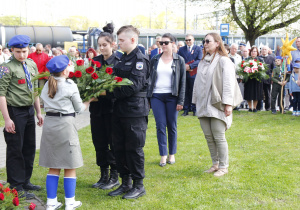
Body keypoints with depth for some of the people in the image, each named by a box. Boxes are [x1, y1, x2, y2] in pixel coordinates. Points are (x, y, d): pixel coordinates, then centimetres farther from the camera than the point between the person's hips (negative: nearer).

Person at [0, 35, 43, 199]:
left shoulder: (32, 65, 10)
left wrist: (38, 112, 16)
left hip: (29, 110, 7)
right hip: (15, 111, -7)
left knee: (30, 148, 13)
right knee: (15, 150, 0)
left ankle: (25, 181, 26)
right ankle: (16, 187, 8)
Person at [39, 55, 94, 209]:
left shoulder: (47, 85, 10)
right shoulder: (70, 86, -7)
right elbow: (79, 109, 1)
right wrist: (90, 100, 18)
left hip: (49, 123, 6)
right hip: (65, 123, -6)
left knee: (53, 167, 11)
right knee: (70, 167, 4)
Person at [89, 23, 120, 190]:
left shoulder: (118, 62, -6)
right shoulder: (95, 61, 8)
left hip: (112, 107, -5)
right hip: (97, 107, 5)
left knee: (113, 142, 3)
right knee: (99, 142, 10)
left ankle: (114, 176, 13)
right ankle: (104, 175, 22)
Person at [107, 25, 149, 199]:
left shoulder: (140, 60, -11)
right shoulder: (123, 59, 16)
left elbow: (134, 86, -20)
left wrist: (111, 92, -17)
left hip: (135, 111, -9)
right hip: (120, 110, 9)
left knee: (134, 148, -1)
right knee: (119, 148, 12)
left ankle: (139, 185, 12)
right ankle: (126, 183, 24)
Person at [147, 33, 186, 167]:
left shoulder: (179, 60, 3)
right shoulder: (155, 60, 9)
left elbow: (182, 82, 1)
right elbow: (149, 78, 11)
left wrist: (180, 101, -4)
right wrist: (147, 96, 4)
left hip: (172, 96, -1)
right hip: (156, 96, 1)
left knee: (172, 126, 4)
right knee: (160, 126, -2)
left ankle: (172, 154, 17)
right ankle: (163, 155, 3)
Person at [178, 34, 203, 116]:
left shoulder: (198, 49, 6)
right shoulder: (181, 49, 15)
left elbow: (199, 60, -4)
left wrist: (190, 66, -14)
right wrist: (184, 66, -9)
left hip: (194, 74, -2)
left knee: (194, 92, 0)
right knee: (185, 92, 2)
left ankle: (194, 110, 7)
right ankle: (186, 110, 7)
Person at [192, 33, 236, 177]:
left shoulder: (223, 61, -5)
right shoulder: (203, 62, 18)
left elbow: (228, 83, -10)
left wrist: (228, 104, -16)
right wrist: (195, 101, 17)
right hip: (203, 105, 7)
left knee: (219, 137, -5)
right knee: (208, 137, 8)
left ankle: (223, 166, 6)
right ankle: (215, 164, 20)